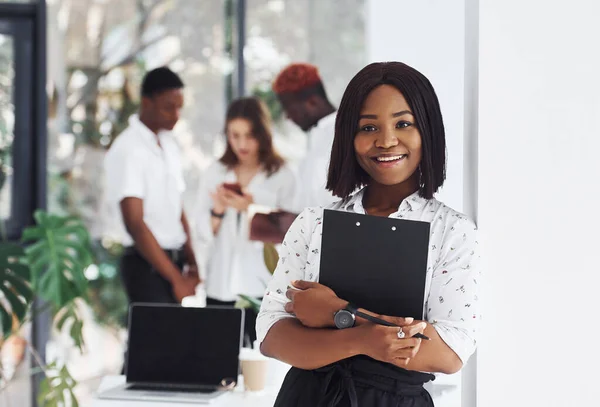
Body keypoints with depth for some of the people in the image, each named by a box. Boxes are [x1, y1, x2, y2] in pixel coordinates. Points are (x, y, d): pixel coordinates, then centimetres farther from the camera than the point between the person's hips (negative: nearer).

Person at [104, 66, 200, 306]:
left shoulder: (169, 145, 14)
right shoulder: (128, 150, -12)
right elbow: (135, 224, -17)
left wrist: (191, 263, 6)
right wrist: (176, 278, -17)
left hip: (173, 260, 7)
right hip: (146, 264, -7)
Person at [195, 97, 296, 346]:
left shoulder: (282, 176, 0)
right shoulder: (215, 174, 10)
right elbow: (204, 235, 8)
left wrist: (251, 208, -17)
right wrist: (218, 210, -9)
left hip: (263, 287, -3)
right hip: (220, 287, 3)